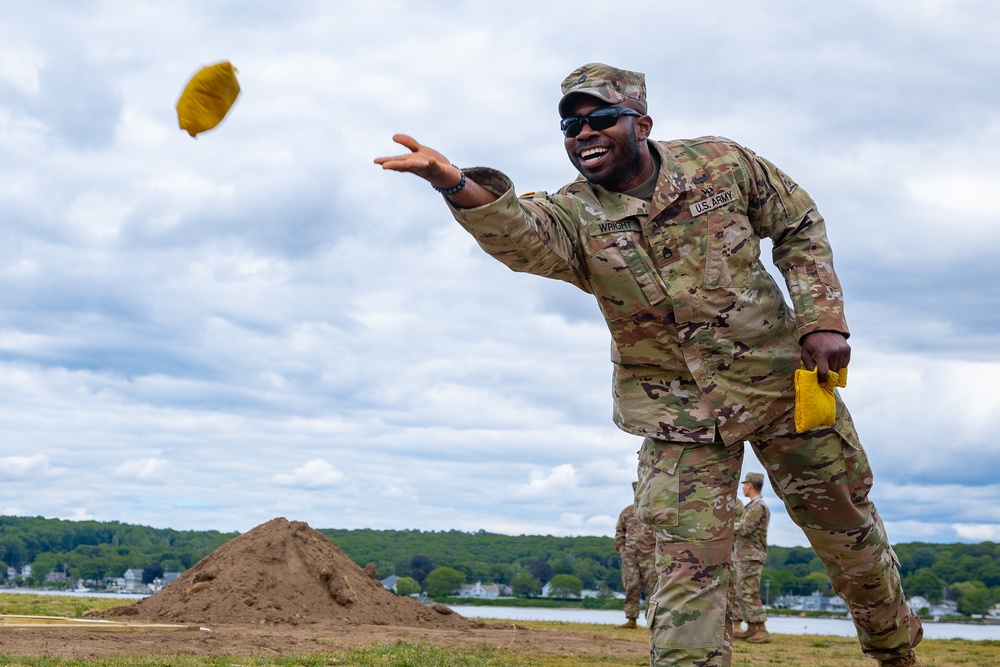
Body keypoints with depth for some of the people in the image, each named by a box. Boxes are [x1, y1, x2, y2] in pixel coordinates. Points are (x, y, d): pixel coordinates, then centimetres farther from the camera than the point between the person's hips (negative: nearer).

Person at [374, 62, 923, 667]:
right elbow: (520, 232, -38)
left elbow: (800, 226, 4)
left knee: (846, 528, 17)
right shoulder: (574, 216, -14)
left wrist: (823, 321, -7)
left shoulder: (723, 163, -9)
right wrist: (455, 185, -59)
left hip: (783, 377, 2)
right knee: (688, 568, -9)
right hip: (679, 409, -1)